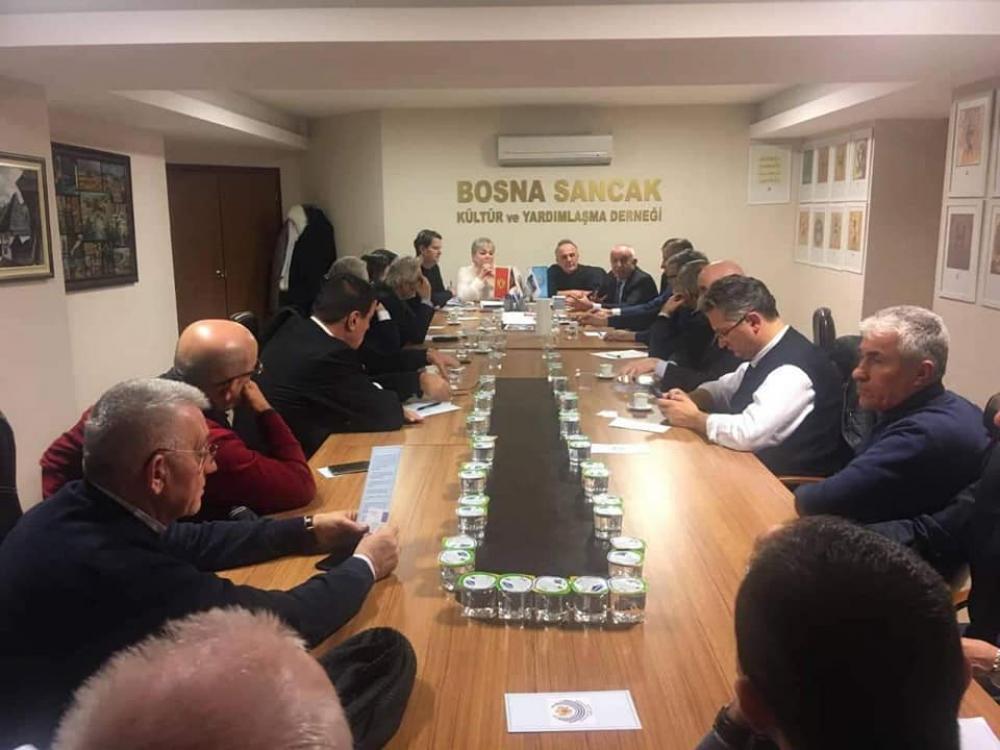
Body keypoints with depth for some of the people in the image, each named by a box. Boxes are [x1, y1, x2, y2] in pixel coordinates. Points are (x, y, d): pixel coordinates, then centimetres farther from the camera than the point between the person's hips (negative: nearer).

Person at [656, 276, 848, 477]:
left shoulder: (792, 370, -24)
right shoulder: (764, 353, 4)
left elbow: (748, 433, -33)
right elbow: (725, 388, 20)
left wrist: (694, 419, -17)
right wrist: (689, 399, 0)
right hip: (755, 463, 8)